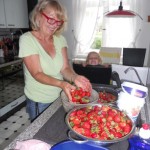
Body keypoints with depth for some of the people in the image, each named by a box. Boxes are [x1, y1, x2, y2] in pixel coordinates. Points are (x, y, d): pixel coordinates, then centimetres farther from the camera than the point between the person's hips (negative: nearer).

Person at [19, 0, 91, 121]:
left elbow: (65, 68, -7)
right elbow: (37, 74, -22)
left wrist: (75, 77, -29)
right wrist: (61, 83, -38)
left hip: (60, 97, 4)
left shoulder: (60, 39, -2)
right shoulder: (27, 39, -15)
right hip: (39, 102, -4)